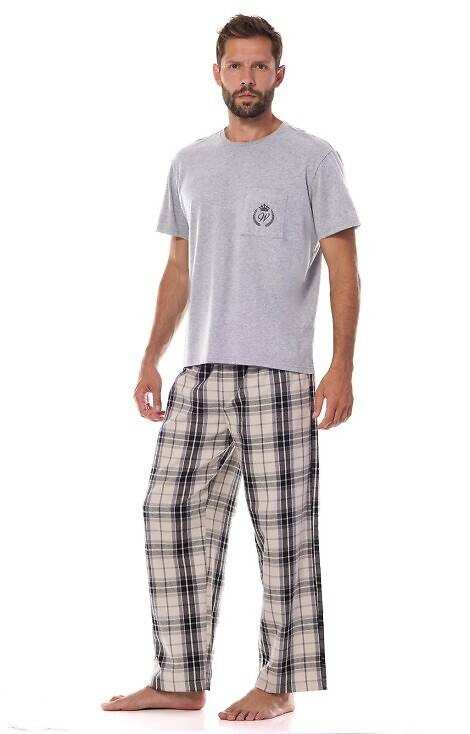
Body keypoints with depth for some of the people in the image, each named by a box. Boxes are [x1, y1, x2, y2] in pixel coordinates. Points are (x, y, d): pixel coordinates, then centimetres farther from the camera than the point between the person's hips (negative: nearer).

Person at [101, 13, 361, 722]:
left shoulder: (312, 158, -1)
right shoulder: (190, 163, 15)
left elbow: (343, 269, -4)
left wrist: (342, 366, -13)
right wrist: (151, 360, 15)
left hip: (278, 375, -5)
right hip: (200, 374, 6)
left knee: (282, 530, -1)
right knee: (172, 517, 4)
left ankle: (278, 683, 8)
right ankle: (180, 681, 12)